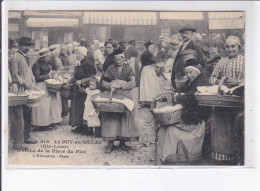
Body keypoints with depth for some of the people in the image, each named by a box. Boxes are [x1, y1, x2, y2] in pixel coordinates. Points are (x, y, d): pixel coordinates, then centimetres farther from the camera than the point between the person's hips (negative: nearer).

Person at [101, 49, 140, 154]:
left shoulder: (129, 69, 5)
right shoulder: (110, 69, 8)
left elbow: (133, 83, -6)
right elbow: (103, 82, 8)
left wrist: (120, 85, -16)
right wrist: (110, 86, -13)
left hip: (126, 96, 0)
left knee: (126, 117, -3)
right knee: (111, 117, -6)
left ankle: (122, 141, 9)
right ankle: (111, 142, -1)